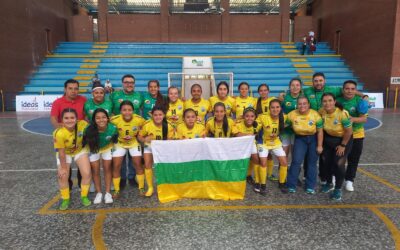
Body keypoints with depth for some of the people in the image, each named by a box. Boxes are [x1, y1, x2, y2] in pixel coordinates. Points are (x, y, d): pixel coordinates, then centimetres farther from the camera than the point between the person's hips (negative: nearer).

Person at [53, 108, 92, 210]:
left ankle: (84, 196, 16)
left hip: (80, 151, 2)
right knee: (63, 176, -9)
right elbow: (61, 153, -23)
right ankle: (65, 199, 17)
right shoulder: (59, 133, -34)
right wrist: (63, 168, -13)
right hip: (65, 153, -2)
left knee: (87, 174, -8)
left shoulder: (83, 124, -30)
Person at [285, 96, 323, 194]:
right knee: (296, 161, -9)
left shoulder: (315, 114, -18)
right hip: (300, 138, 0)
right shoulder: (292, 114, -16)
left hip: (313, 138, 0)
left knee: (312, 162, 7)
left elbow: (320, 131, -10)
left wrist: (319, 145, -7)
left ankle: (310, 186, 20)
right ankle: (291, 185, 4)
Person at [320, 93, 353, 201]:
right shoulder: (322, 112, -17)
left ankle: (338, 189, 10)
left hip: (343, 139, -5)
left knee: (339, 164, -8)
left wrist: (342, 145, -13)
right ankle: (329, 184, 33)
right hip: (328, 139, 5)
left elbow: (349, 131, -20)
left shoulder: (342, 113, -30)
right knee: (326, 162, 10)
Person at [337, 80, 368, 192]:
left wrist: (353, 119, -35)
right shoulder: (338, 101, -10)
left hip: (356, 135, 0)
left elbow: (364, 119, -18)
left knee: (353, 159, 7)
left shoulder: (360, 101, -13)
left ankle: (349, 180, 23)